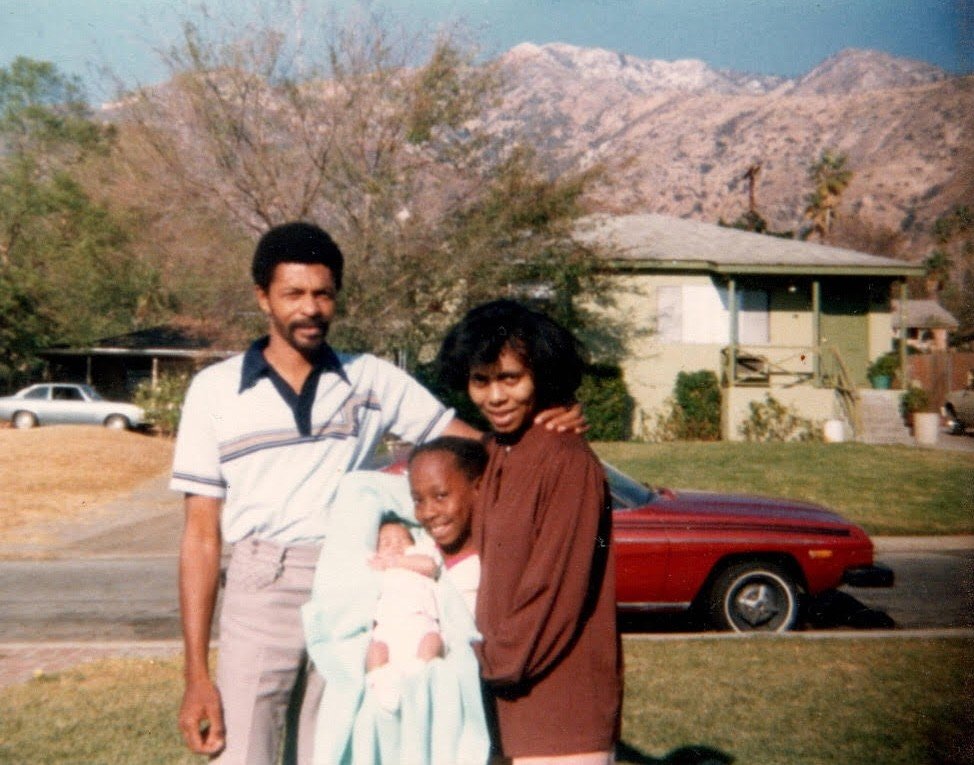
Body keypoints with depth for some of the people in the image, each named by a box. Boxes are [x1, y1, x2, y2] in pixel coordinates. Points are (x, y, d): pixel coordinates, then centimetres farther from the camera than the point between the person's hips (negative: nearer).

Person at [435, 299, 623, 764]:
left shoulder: (567, 461, -17)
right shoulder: (493, 455, 10)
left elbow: (558, 588, -18)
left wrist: (499, 662, -9)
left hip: (560, 697, -8)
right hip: (509, 691, 8)